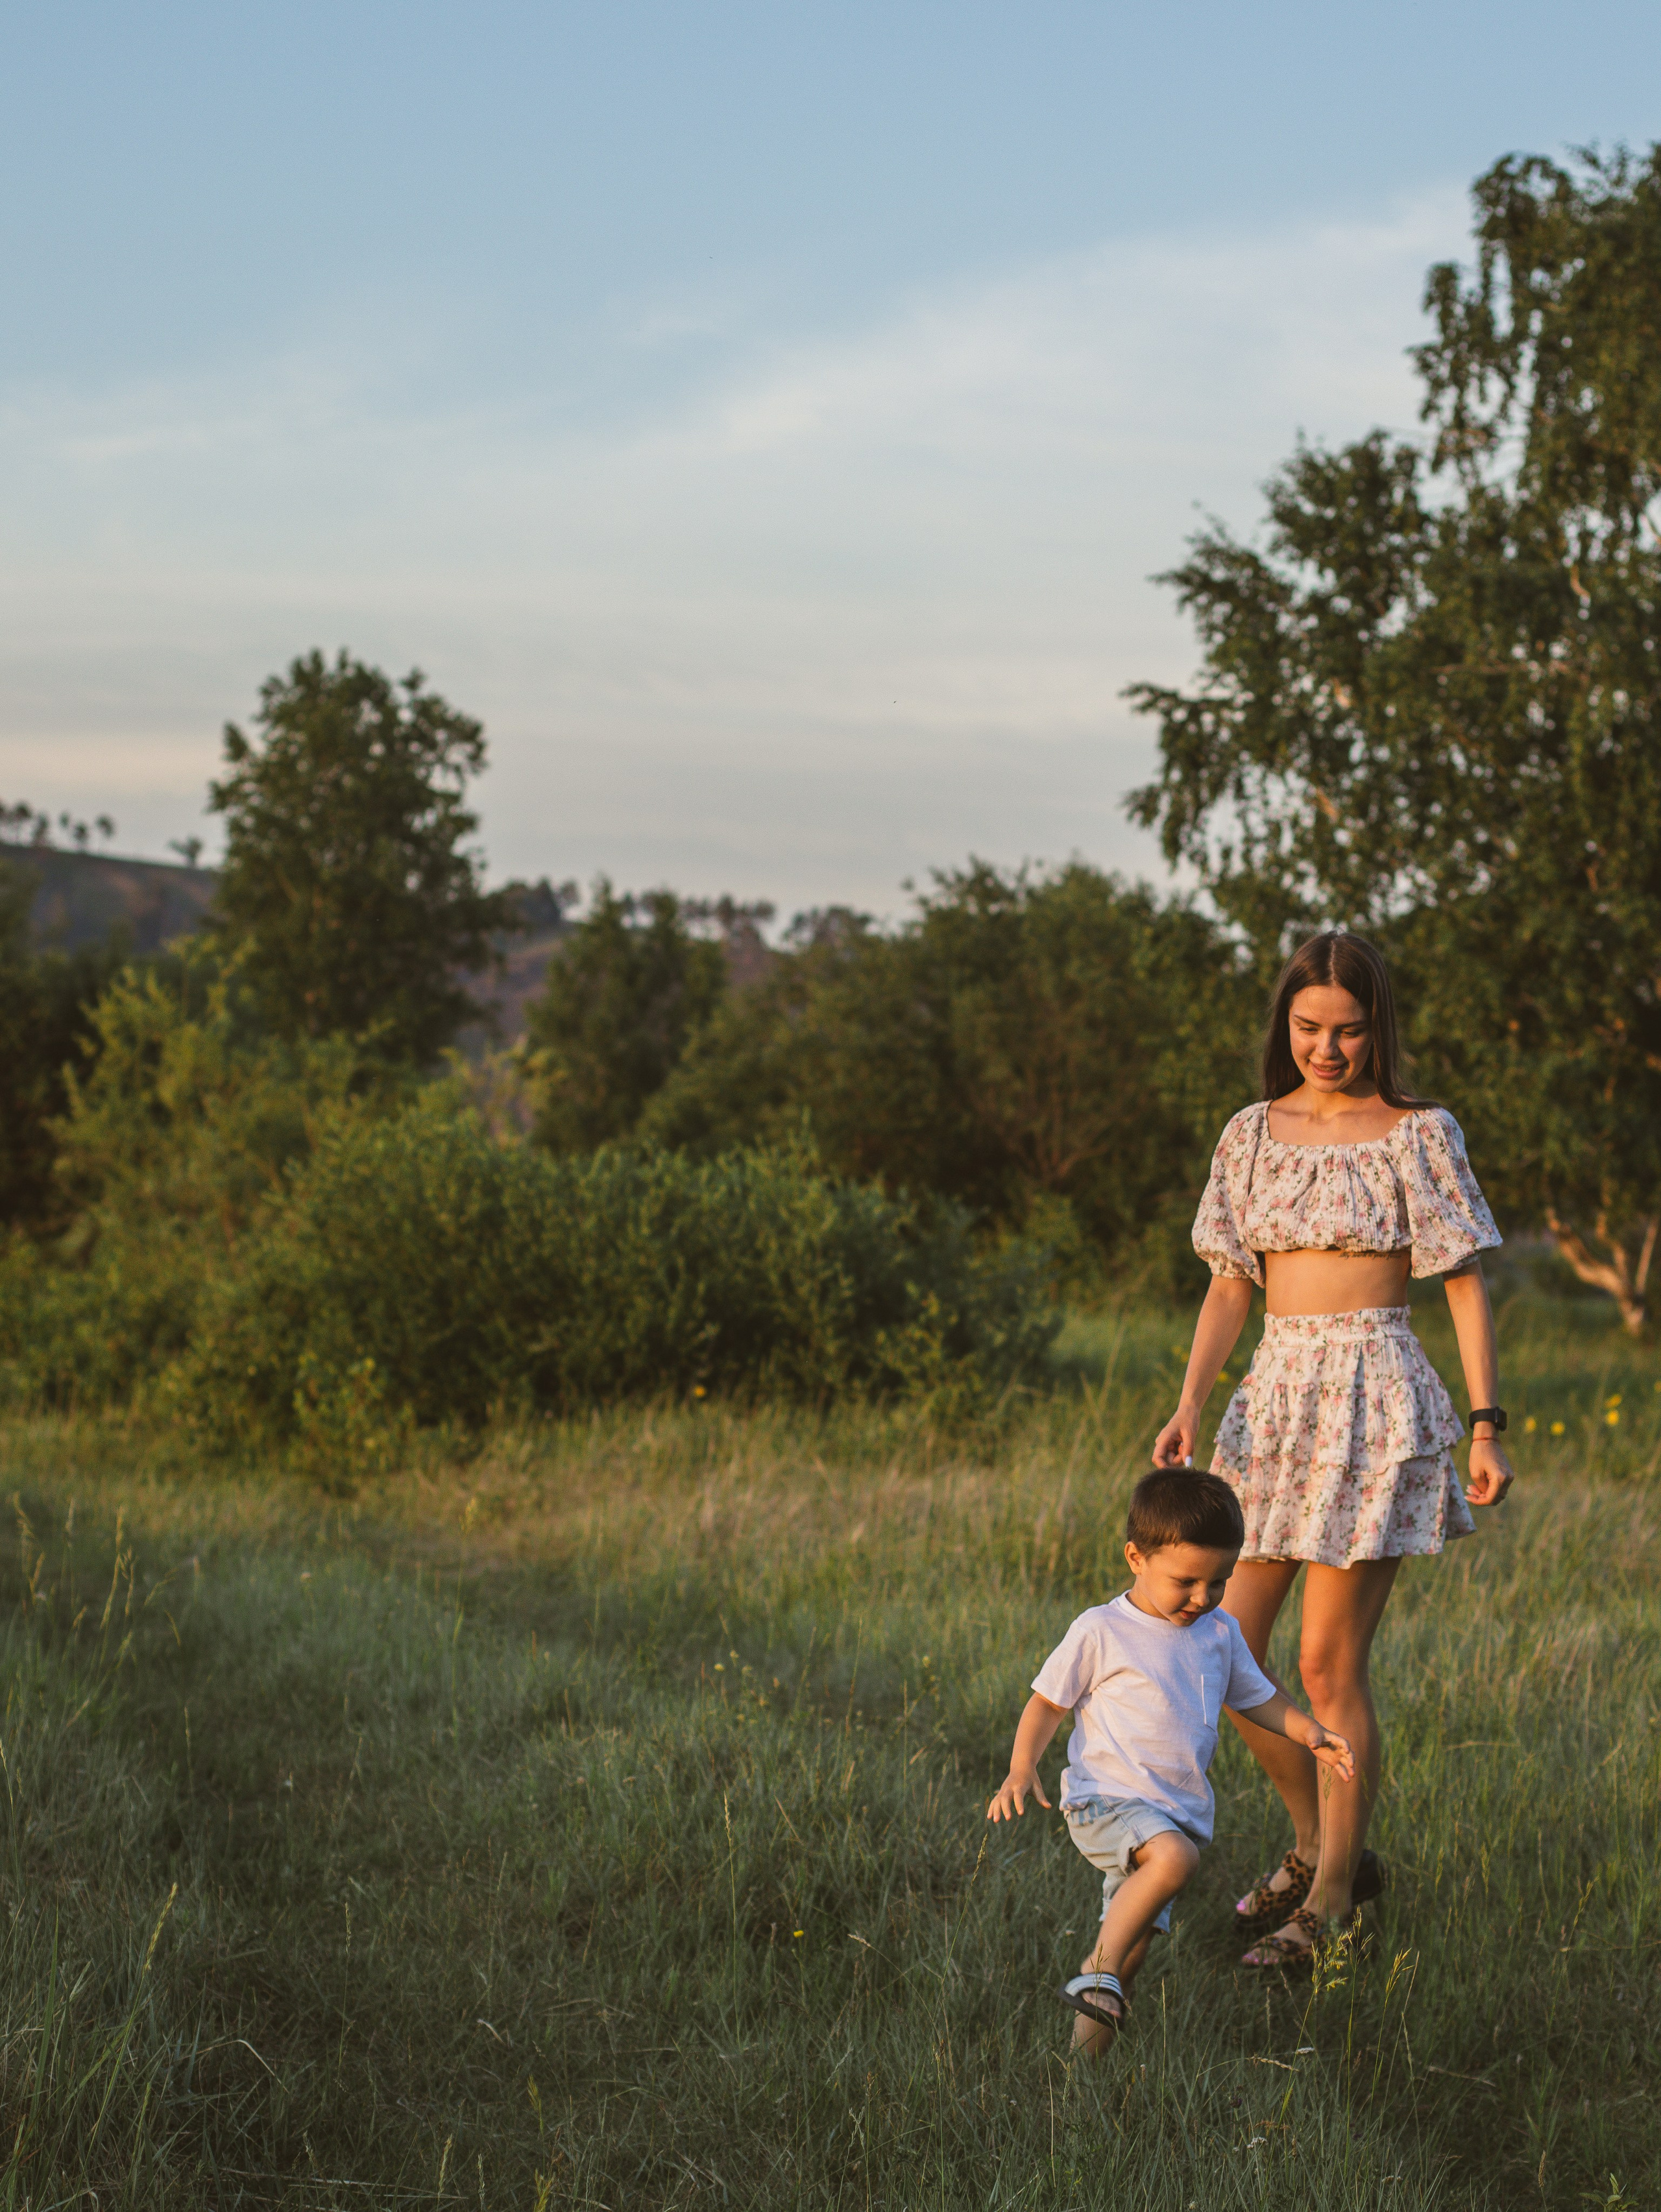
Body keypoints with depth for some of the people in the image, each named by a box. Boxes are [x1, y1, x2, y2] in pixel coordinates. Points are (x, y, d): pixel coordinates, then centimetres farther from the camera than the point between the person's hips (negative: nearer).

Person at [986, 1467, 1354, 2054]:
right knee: (1174, 1856, -34)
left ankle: (1089, 2046, 15)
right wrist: (1022, 1769, -14)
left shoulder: (1221, 1635, 11)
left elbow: (1257, 1697, 25)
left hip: (1179, 1814, 6)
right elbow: (1048, 1702, 0)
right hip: (1106, 1801, -6)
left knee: (1132, 1943, 4)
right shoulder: (1101, 1632, -6)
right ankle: (1100, 1972, -23)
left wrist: (1310, 1734, 9)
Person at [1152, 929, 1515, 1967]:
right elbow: (1230, 1289, 9)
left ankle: (1331, 1902, 10)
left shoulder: (1418, 1134, -2)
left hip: (1375, 1401, -5)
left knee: (1329, 1664, -4)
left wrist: (1487, 1426, -9)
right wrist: (1190, 1407, -4)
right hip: (1275, 1398, 5)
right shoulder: (1254, 1135, 10)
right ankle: (1323, 1844, 25)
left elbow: (1467, 1286, -2)